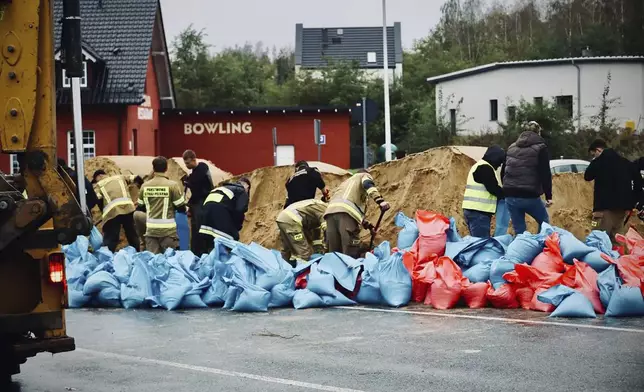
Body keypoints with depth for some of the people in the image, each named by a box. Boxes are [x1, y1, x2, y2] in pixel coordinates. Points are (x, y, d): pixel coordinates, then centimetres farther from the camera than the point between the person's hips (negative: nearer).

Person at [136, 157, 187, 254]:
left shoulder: (145, 186, 3)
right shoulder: (172, 185, -9)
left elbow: (140, 208, 12)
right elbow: (181, 208, -5)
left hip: (151, 229, 3)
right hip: (168, 229, -3)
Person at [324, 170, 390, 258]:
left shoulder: (346, 182, 45)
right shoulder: (364, 175, 26)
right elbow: (368, 185, 1)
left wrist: (365, 224, 47)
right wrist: (380, 201, -14)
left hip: (330, 211, 7)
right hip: (346, 211, -6)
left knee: (334, 253, 7)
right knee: (351, 254, -12)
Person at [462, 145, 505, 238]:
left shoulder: (479, 166, 23)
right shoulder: (485, 168, -11)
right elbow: (494, 189, -13)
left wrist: (502, 195, 14)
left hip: (472, 210, 11)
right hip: (479, 212, -11)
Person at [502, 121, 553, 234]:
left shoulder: (511, 148, 17)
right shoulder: (540, 148, 0)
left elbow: (503, 172, 20)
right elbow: (545, 174, -7)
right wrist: (548, 196, -5)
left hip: (510, 196, 4)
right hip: (530, 196, -4)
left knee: (519, 231, 10)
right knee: (544, 222, 19)